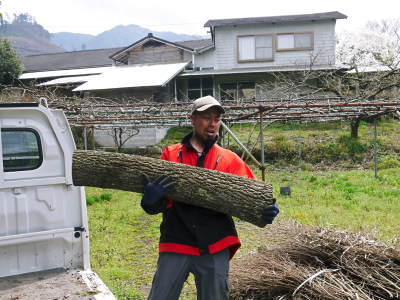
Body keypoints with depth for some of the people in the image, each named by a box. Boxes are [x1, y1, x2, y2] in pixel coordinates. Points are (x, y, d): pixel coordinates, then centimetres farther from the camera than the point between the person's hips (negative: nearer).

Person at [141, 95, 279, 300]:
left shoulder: (229, 159, 8)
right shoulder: (171, 154, 5)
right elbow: (156, 206, 1)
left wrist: (265, 210, -16)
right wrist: (150, 200, -23)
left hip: (215, 247, 1)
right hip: (176, 244, -1)